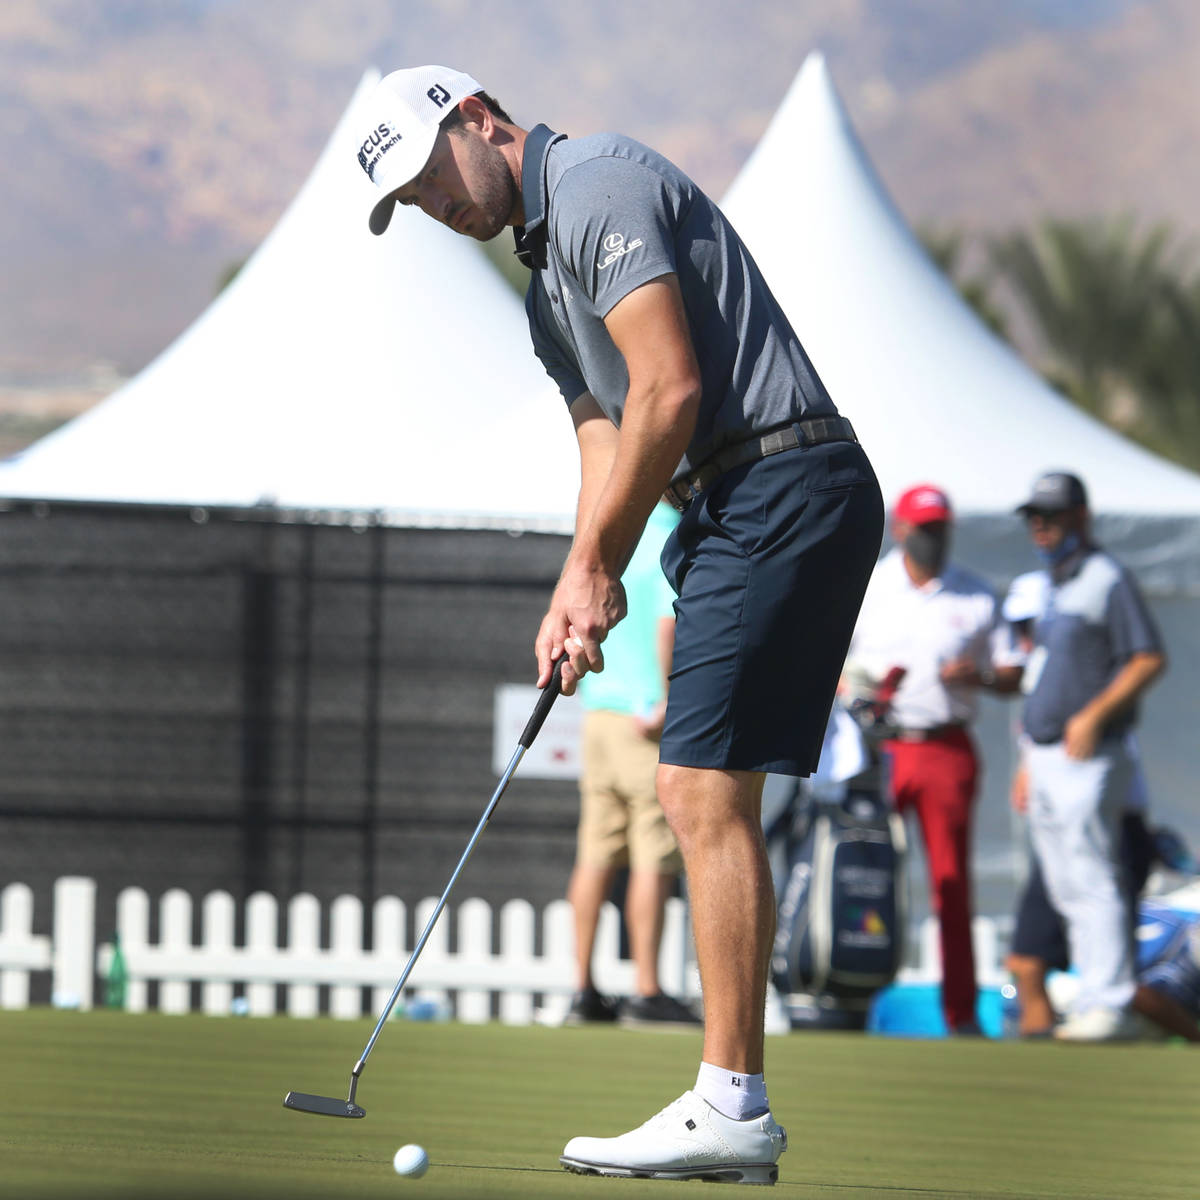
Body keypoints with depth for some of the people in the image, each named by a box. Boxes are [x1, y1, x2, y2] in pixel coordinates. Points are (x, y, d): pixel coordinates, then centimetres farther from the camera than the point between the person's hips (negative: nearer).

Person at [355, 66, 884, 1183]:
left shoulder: (599, 183, -9)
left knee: (705, 793, -12)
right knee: (703, 797, 8)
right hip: (734, 510, 10)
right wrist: (576, 594, 3)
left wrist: (599, 566, -6)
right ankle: (733, 1106, 8)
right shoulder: (546, 287, 23)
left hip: (783, 490, -10)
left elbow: (668, 391, -15)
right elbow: (607, 449, 19)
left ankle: (730, 1108, -13)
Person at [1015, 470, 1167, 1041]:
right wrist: (1029, 763, 22)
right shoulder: (1052, 588, 19)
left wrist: (1093, 715, -22)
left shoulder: (1107, 580, -8)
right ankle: (1098, 1001, 12)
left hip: (1088, 758, -9)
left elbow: (1150, 659, -15)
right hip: (1046, 758, 9)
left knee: (1093, 880, -13)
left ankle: (1109, 1004, -14)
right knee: (1066, 888, 9)